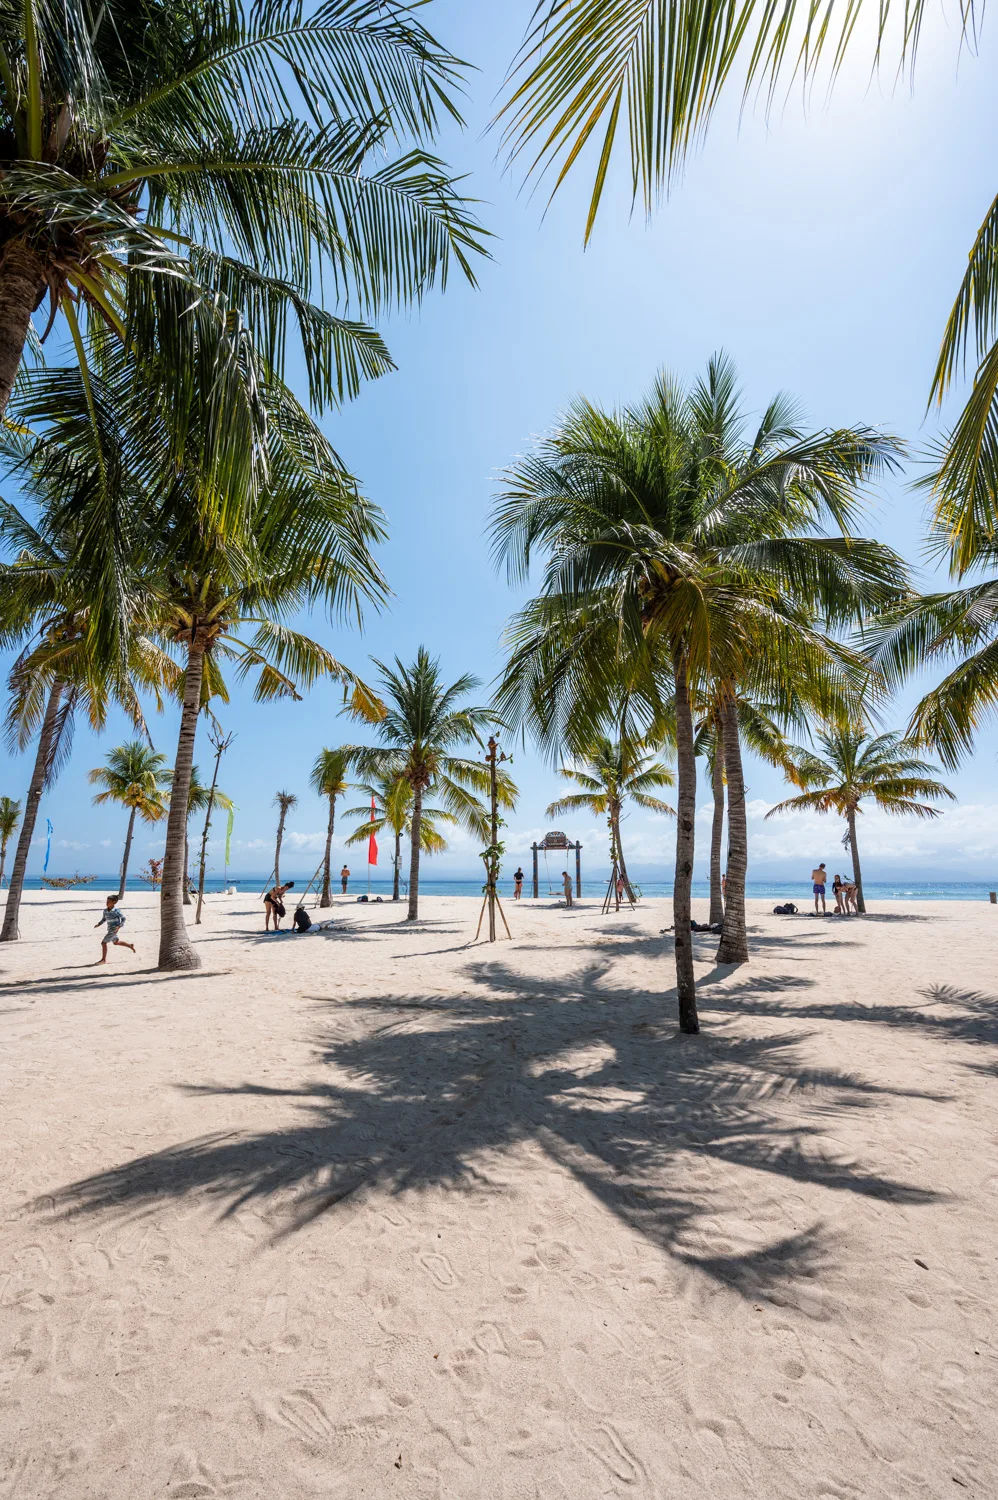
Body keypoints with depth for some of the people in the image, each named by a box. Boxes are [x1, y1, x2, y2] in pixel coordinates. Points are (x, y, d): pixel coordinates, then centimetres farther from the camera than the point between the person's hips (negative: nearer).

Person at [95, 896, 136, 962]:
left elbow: (123, 918, -14)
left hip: (114, 929, -8)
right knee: (116, 942, 23)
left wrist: (119, 926, -23)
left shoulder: (116, 911, -19)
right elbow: (103, 919, 17)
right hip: (110, 929, 8)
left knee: (103, 942, -8)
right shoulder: (105, 911, 1)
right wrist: (98, 924, 1)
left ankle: (103, 959, 4)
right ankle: (130, 945, 40)